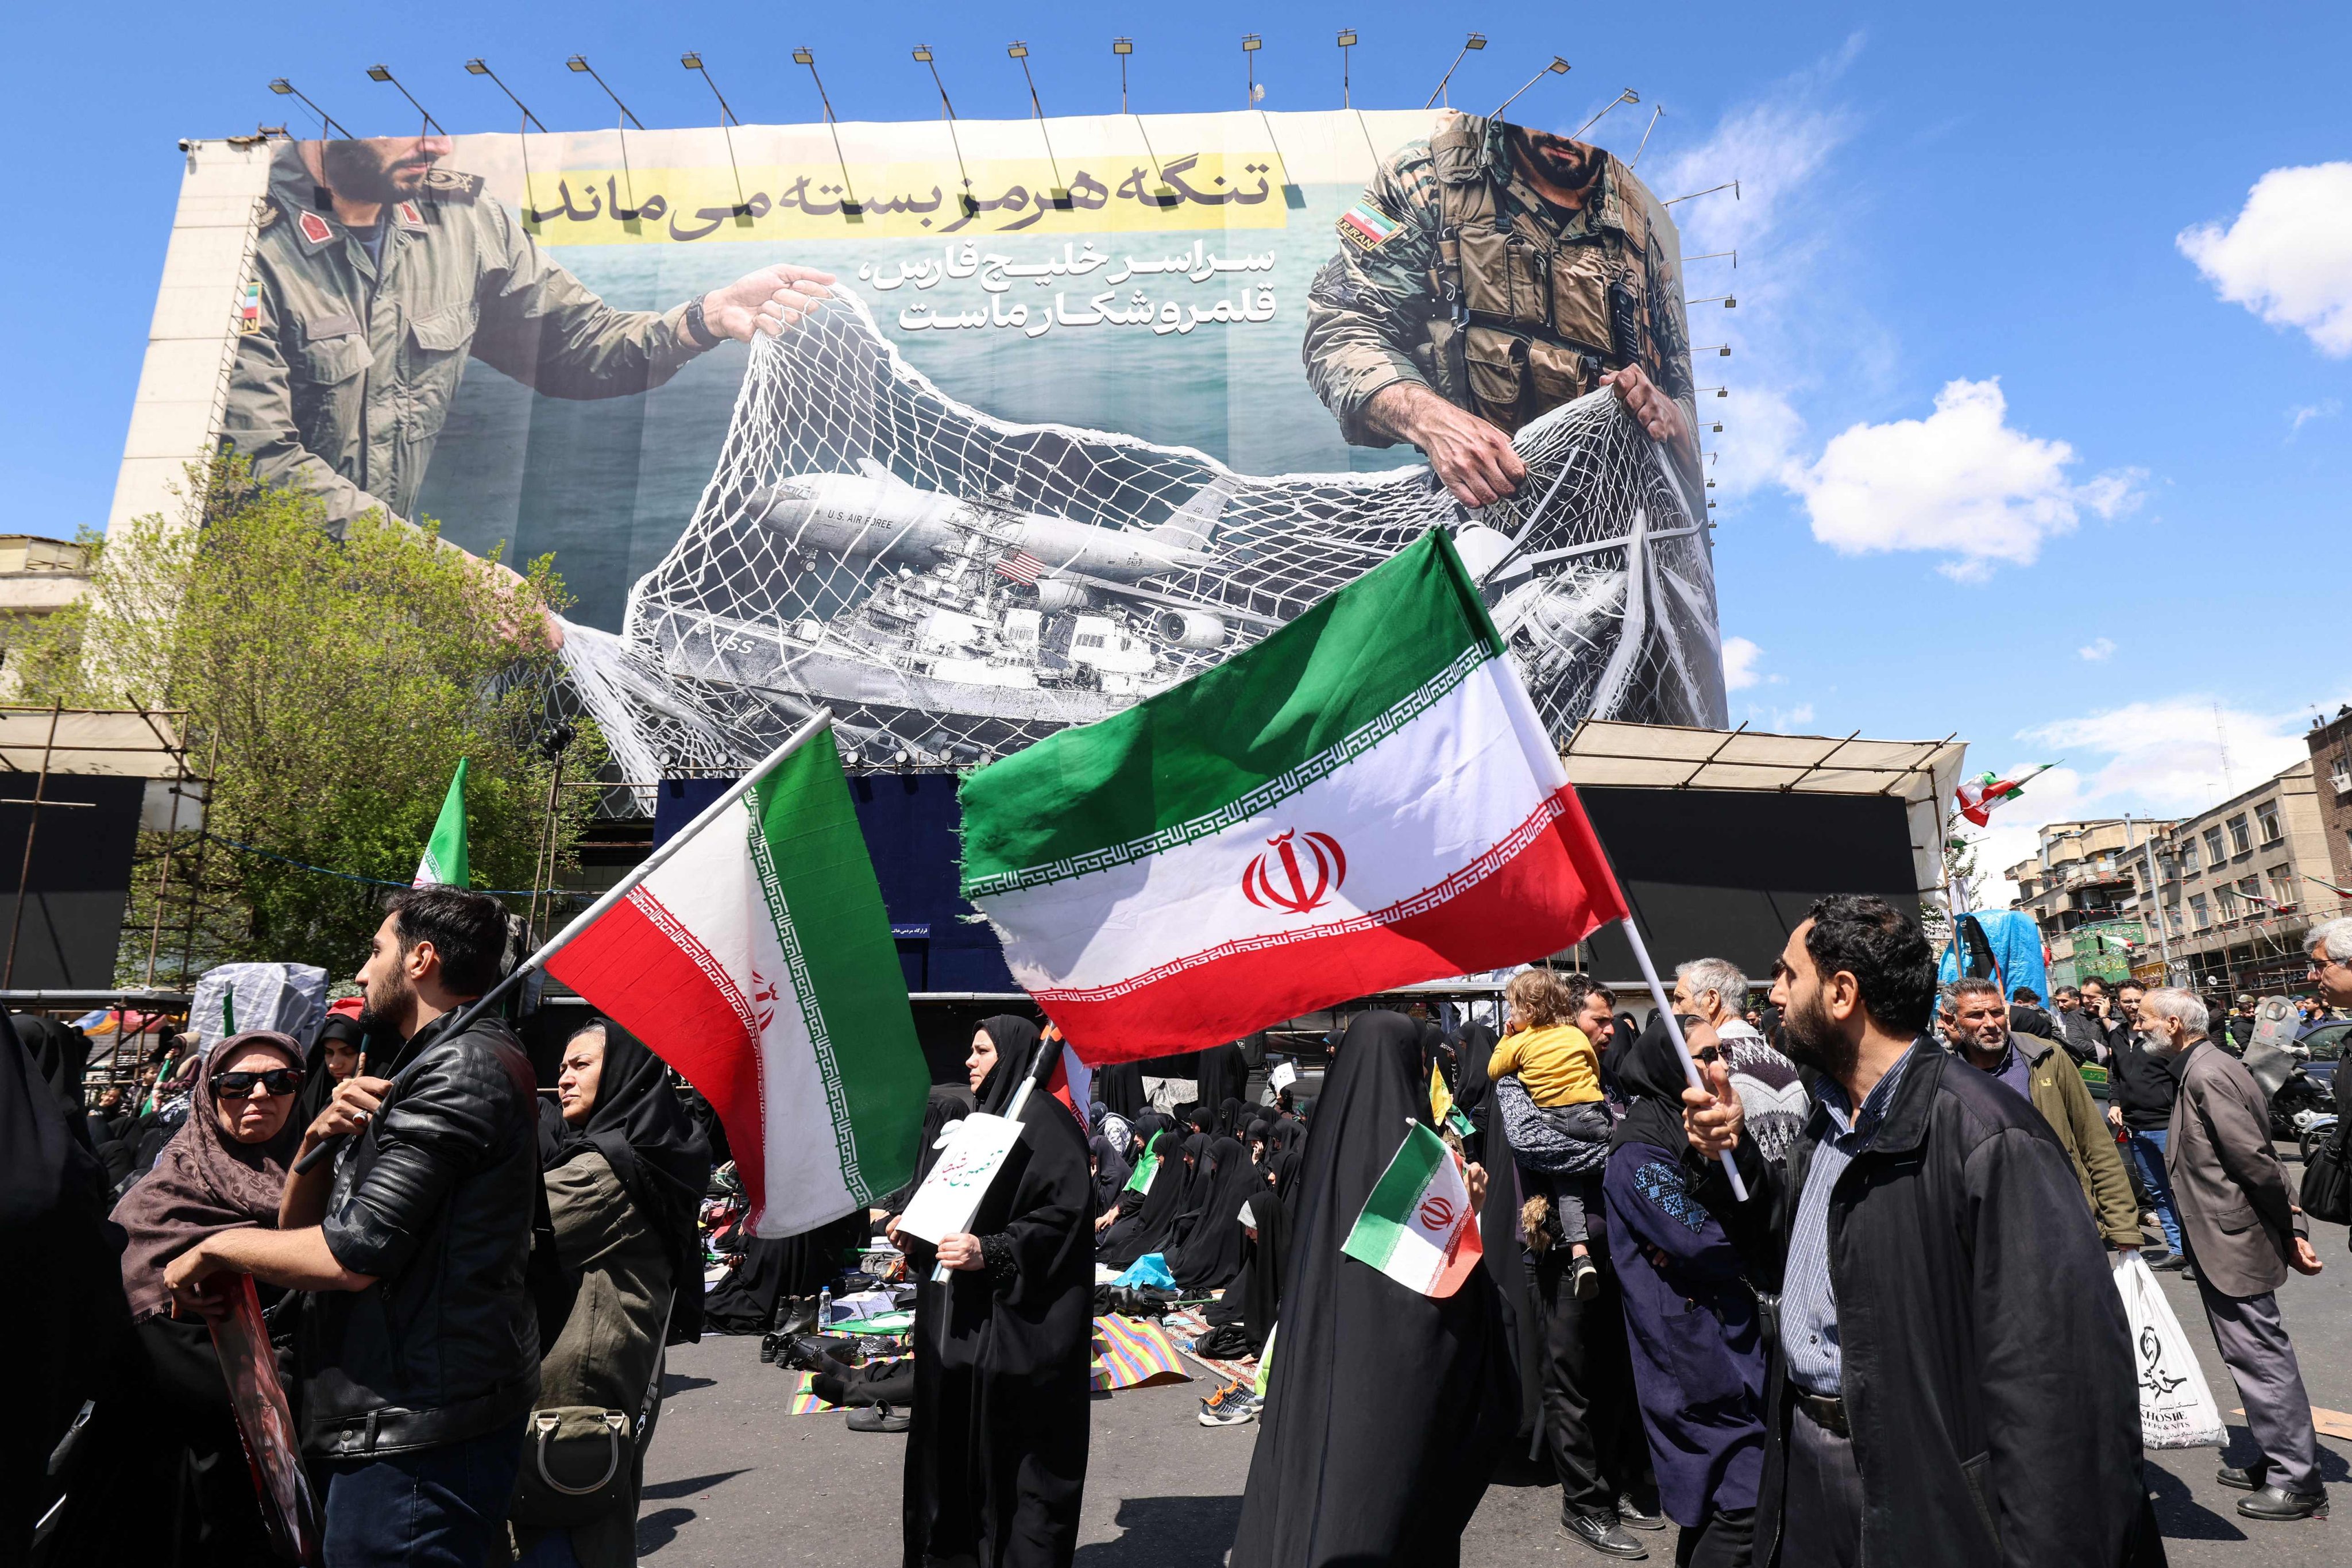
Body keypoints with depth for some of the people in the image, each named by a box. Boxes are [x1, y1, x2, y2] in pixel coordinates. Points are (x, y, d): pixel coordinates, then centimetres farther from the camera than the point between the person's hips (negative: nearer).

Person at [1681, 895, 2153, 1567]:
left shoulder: (1987, 1139, -23)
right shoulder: (1831, 1120, 5)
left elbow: (2057, 1376, -25)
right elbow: (1784, 1251, 15)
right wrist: (1729, 1157, -2)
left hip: (1925, 1497, -8)